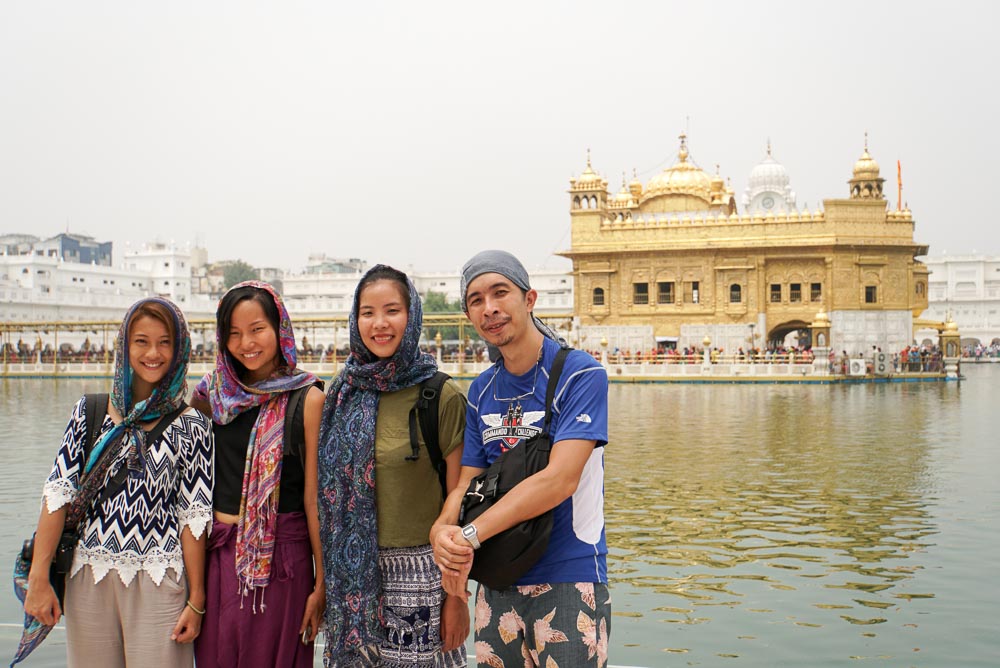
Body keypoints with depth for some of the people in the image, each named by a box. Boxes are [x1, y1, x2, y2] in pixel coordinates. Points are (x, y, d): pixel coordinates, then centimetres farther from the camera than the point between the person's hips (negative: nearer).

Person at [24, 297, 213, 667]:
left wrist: (196, 600, -4)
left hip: (159, 582, -2)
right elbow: (58, 493, 2)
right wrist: (38, 578, -4)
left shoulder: (190, 425, -2)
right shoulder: (90, 411, 4)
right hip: (88, 580, 2)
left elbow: (193, 515, -3)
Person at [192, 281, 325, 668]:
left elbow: (314, 495, -9)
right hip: (217, 553, 4)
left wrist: (321, 583, -9)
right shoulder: (215, 393, 5)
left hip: (280, 557, -4)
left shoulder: (307, 399, -8)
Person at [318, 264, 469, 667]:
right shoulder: (341, 395, 5)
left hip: (419, 570, -4)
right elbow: (329, 496, 12)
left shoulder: (442, 397, -8)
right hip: (354, 574, 4)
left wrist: (458, 593, -8)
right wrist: (325, 583, 10)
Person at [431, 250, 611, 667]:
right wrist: (444, 528, -16)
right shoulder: (481, 391, 8)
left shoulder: (580, 374, -12)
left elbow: (560, 479, -21)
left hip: (568, 582, -5)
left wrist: (470, 537, -22)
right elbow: (467, 481, 6)